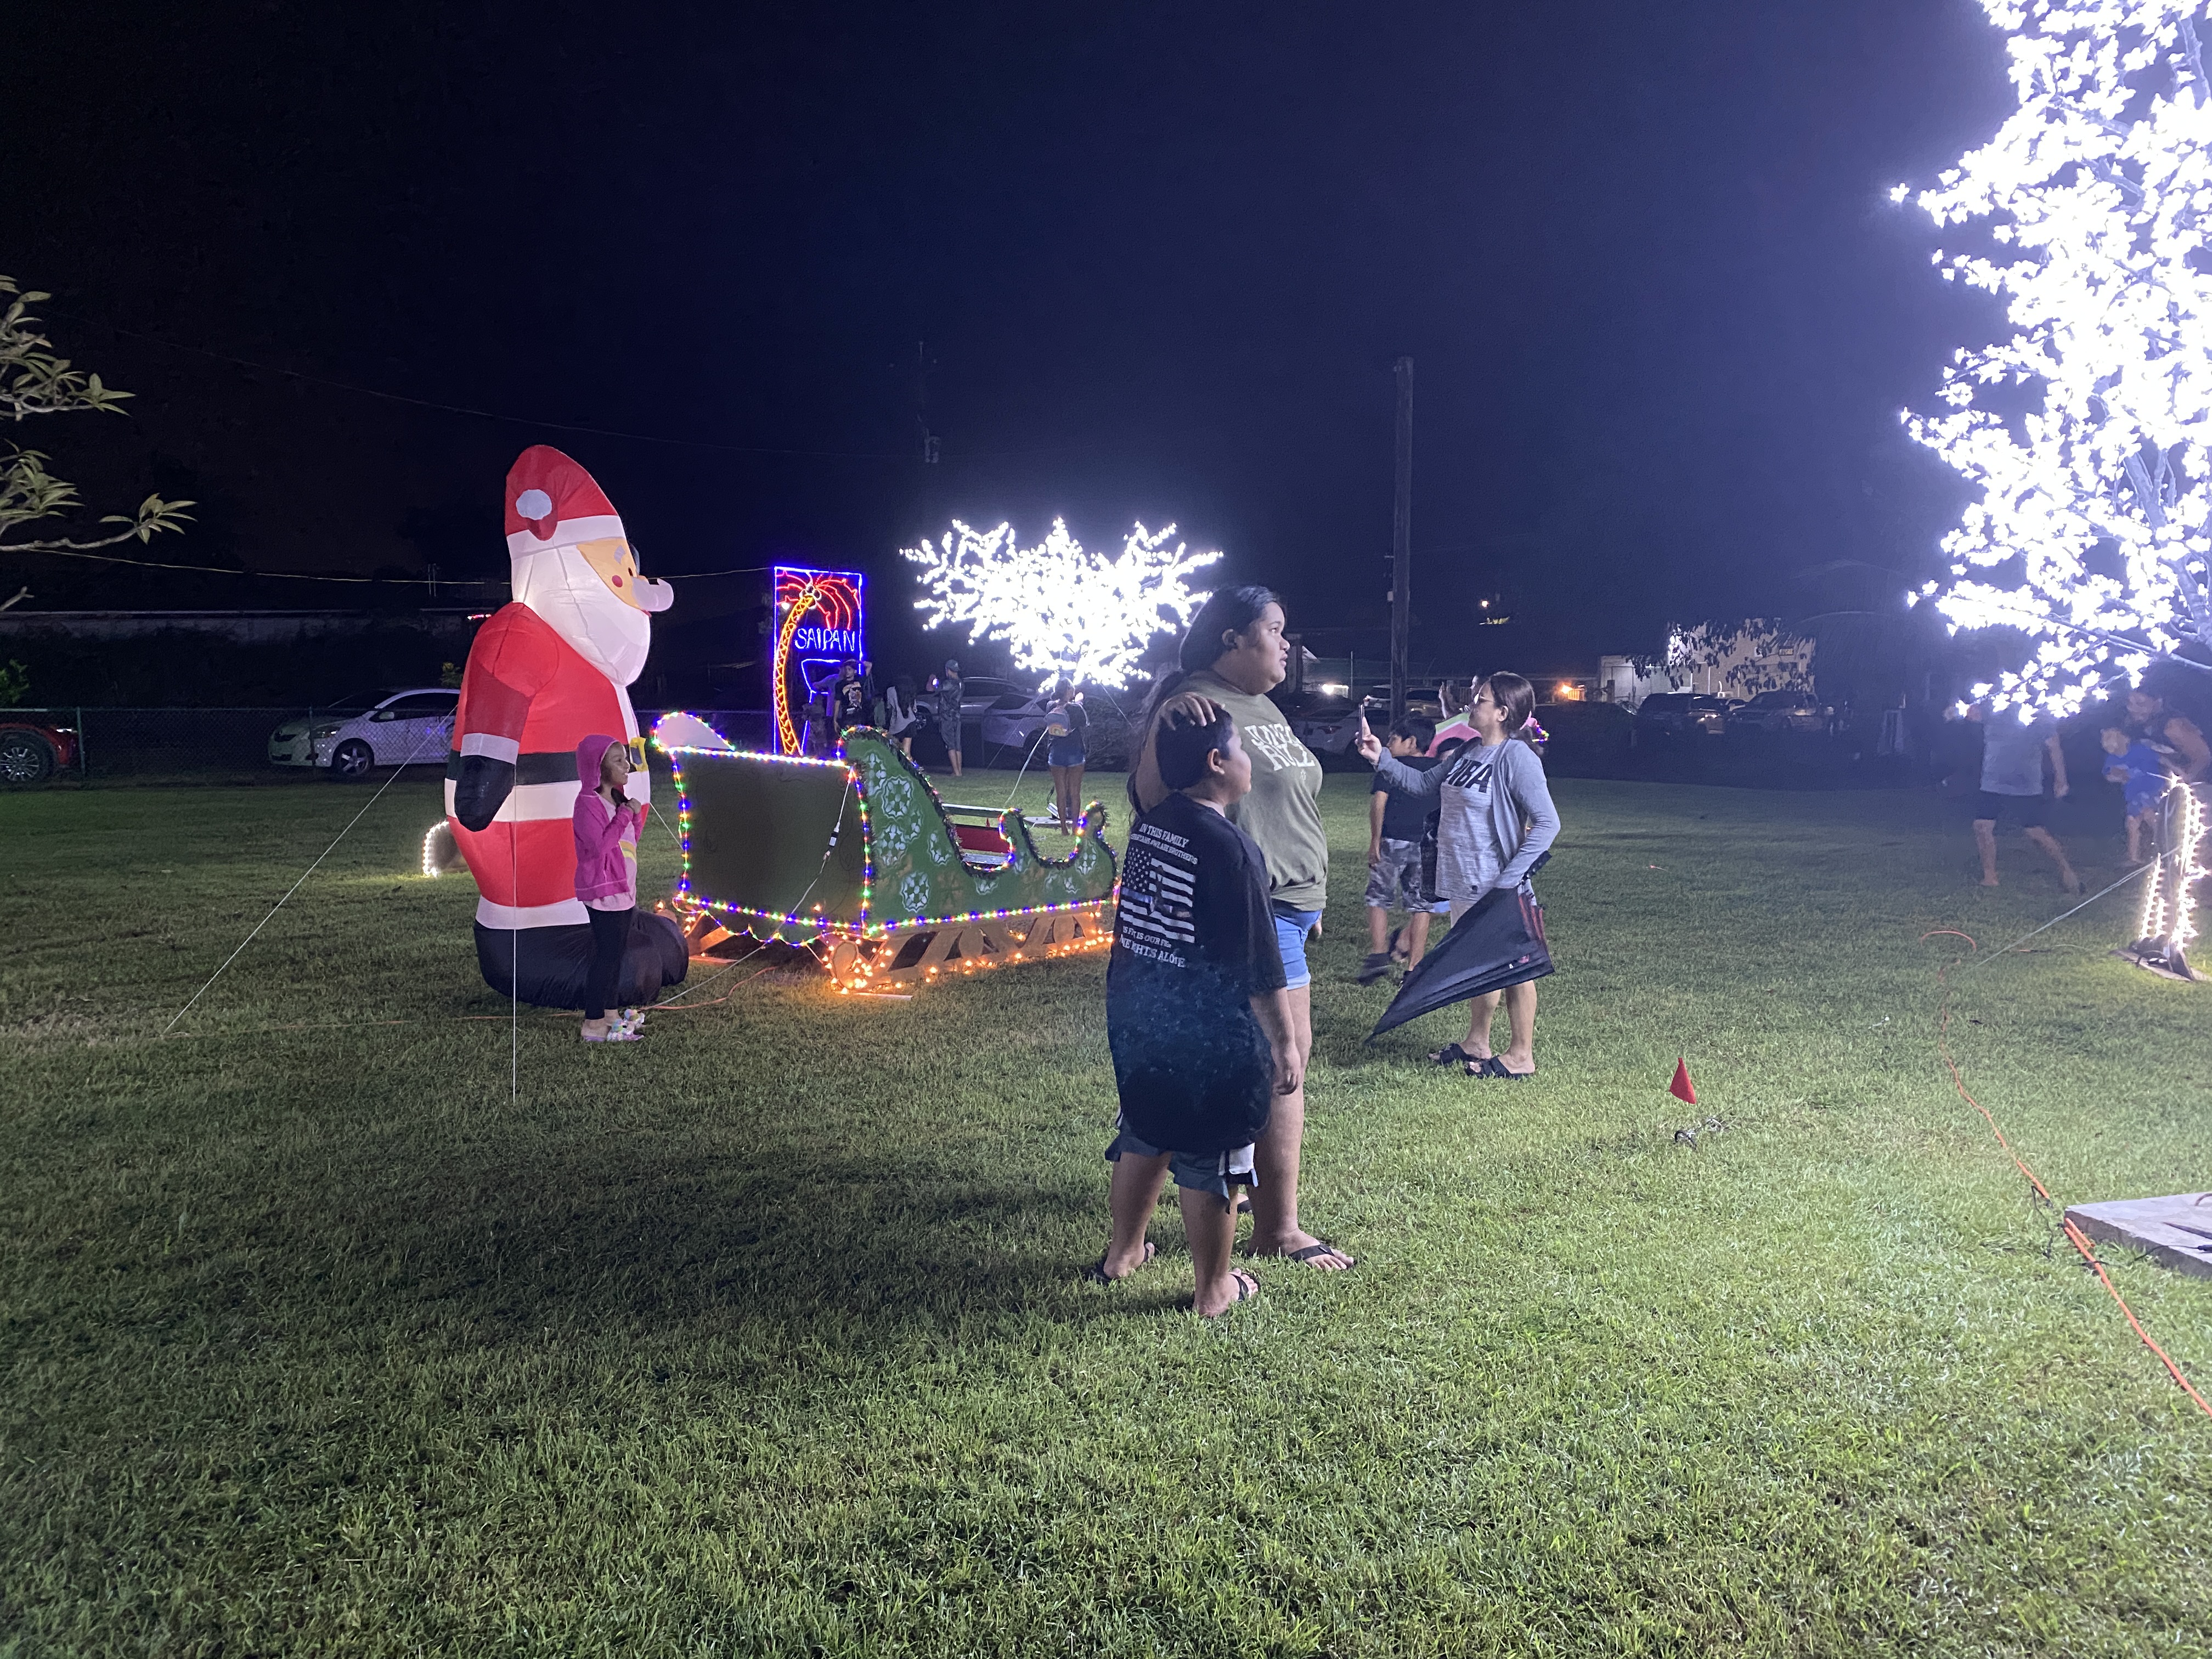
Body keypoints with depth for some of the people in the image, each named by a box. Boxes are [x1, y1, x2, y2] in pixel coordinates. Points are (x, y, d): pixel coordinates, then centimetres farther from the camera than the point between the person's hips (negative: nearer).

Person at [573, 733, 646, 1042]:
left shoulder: (617, 800, 12)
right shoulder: (588, 802, -15)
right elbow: (599, 845, -24)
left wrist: (636, 816, 0)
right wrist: (625, 815, -19)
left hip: (623, 890, 9)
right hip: (604, 892, -9)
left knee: (617, 953, 15)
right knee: (606, 957, -8)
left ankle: (609, 1013, 25)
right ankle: (593, 1025, -3)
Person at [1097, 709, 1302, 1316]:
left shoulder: (1146, 827, 2)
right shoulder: (1229, 846, -21)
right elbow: (1258, 963, -19)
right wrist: (1285, 1042, -11)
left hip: (1135, 1015, 8)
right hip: (1208, 1035, -7)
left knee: (1145, 1134, 24)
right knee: (1209, 1159, 8)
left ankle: (1123, 1251, 40)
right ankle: (1214, 1289, 23)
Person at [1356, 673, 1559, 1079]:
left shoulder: (1517, 758, -17)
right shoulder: (1468, 753, 8)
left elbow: (1547, 823, -19)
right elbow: (1423, 783, 20)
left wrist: (1509, 881, -22)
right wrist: (1381, 759, 9)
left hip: (1497, 889, -8)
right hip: (1464, 883, 8)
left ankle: (1521, 1055, 16)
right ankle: (1476, 1045, 32)